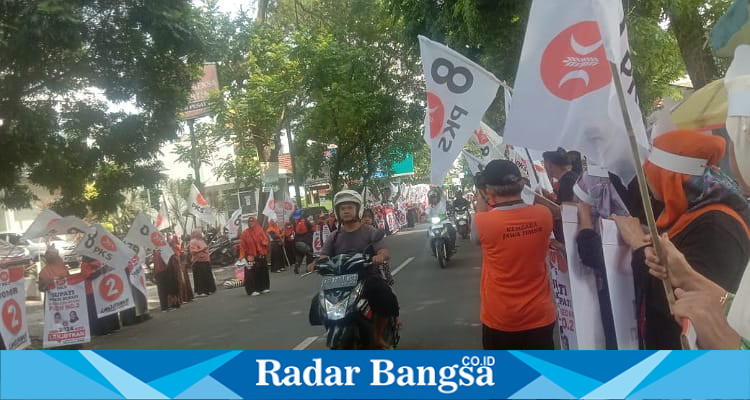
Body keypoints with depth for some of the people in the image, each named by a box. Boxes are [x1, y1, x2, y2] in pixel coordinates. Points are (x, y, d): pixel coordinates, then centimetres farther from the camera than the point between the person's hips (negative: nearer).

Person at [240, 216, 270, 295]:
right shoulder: (245, 233, -1)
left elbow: (265, 239, 10)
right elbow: (242, 246, -4)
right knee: (251, 273, -8)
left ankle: (264, 287, 22)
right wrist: (242, 256, -10)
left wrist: (264, 242, -14)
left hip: (260, 255, 3)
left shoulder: (260, 230, 7)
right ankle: (252, 290, -7)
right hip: (250, 256, -3)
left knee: (263, 271, 9)